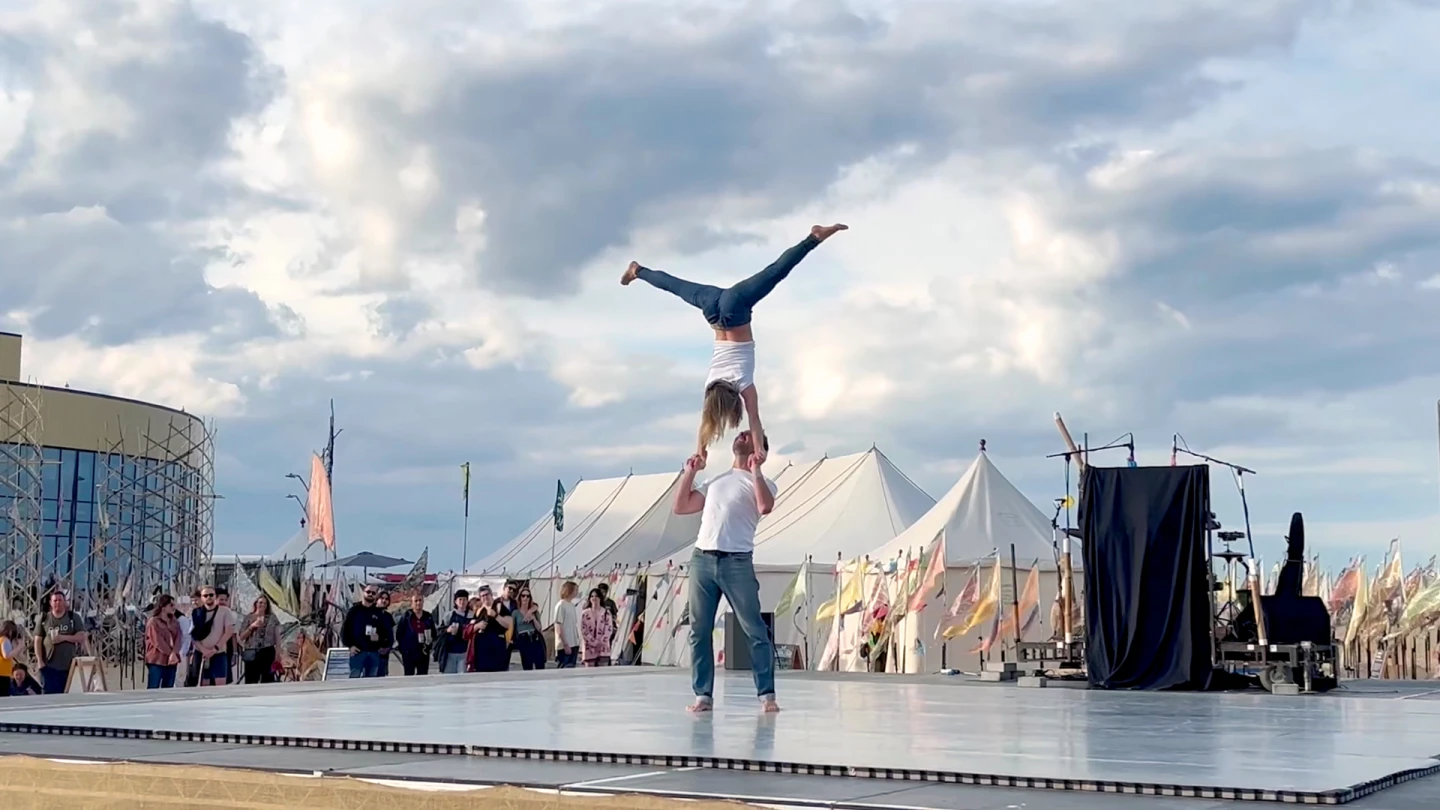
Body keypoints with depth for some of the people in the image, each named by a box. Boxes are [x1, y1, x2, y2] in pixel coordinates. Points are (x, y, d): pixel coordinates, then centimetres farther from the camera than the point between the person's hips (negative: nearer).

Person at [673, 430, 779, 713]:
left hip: (737, 561, -5)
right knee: (699, 631, 2)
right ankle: (703, 695, 5)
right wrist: (690, 472, 14)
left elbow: (766, 507, -14)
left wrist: (755, 470, -10)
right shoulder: (715, 481, 24)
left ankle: (767, 694, -3)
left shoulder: (761, 482, 8)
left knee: (755, 630, -6)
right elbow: (680, 507, 21)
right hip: (702, 559, 5)